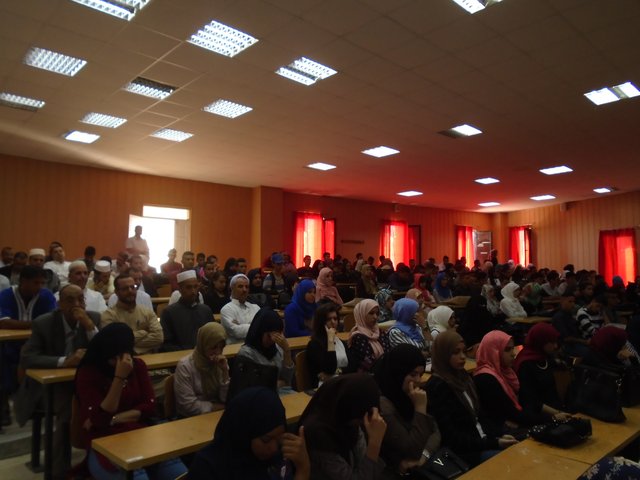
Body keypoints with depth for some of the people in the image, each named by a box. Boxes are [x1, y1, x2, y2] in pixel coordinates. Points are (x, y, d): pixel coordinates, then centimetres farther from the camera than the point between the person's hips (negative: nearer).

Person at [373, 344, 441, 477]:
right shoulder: (381, 404, -22)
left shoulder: (404, 395, 5)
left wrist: (424, 456, -16)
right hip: (395, 472, -7)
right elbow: (412, 450, -19)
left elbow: (435, 431, 1)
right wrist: (420, 408, -20)